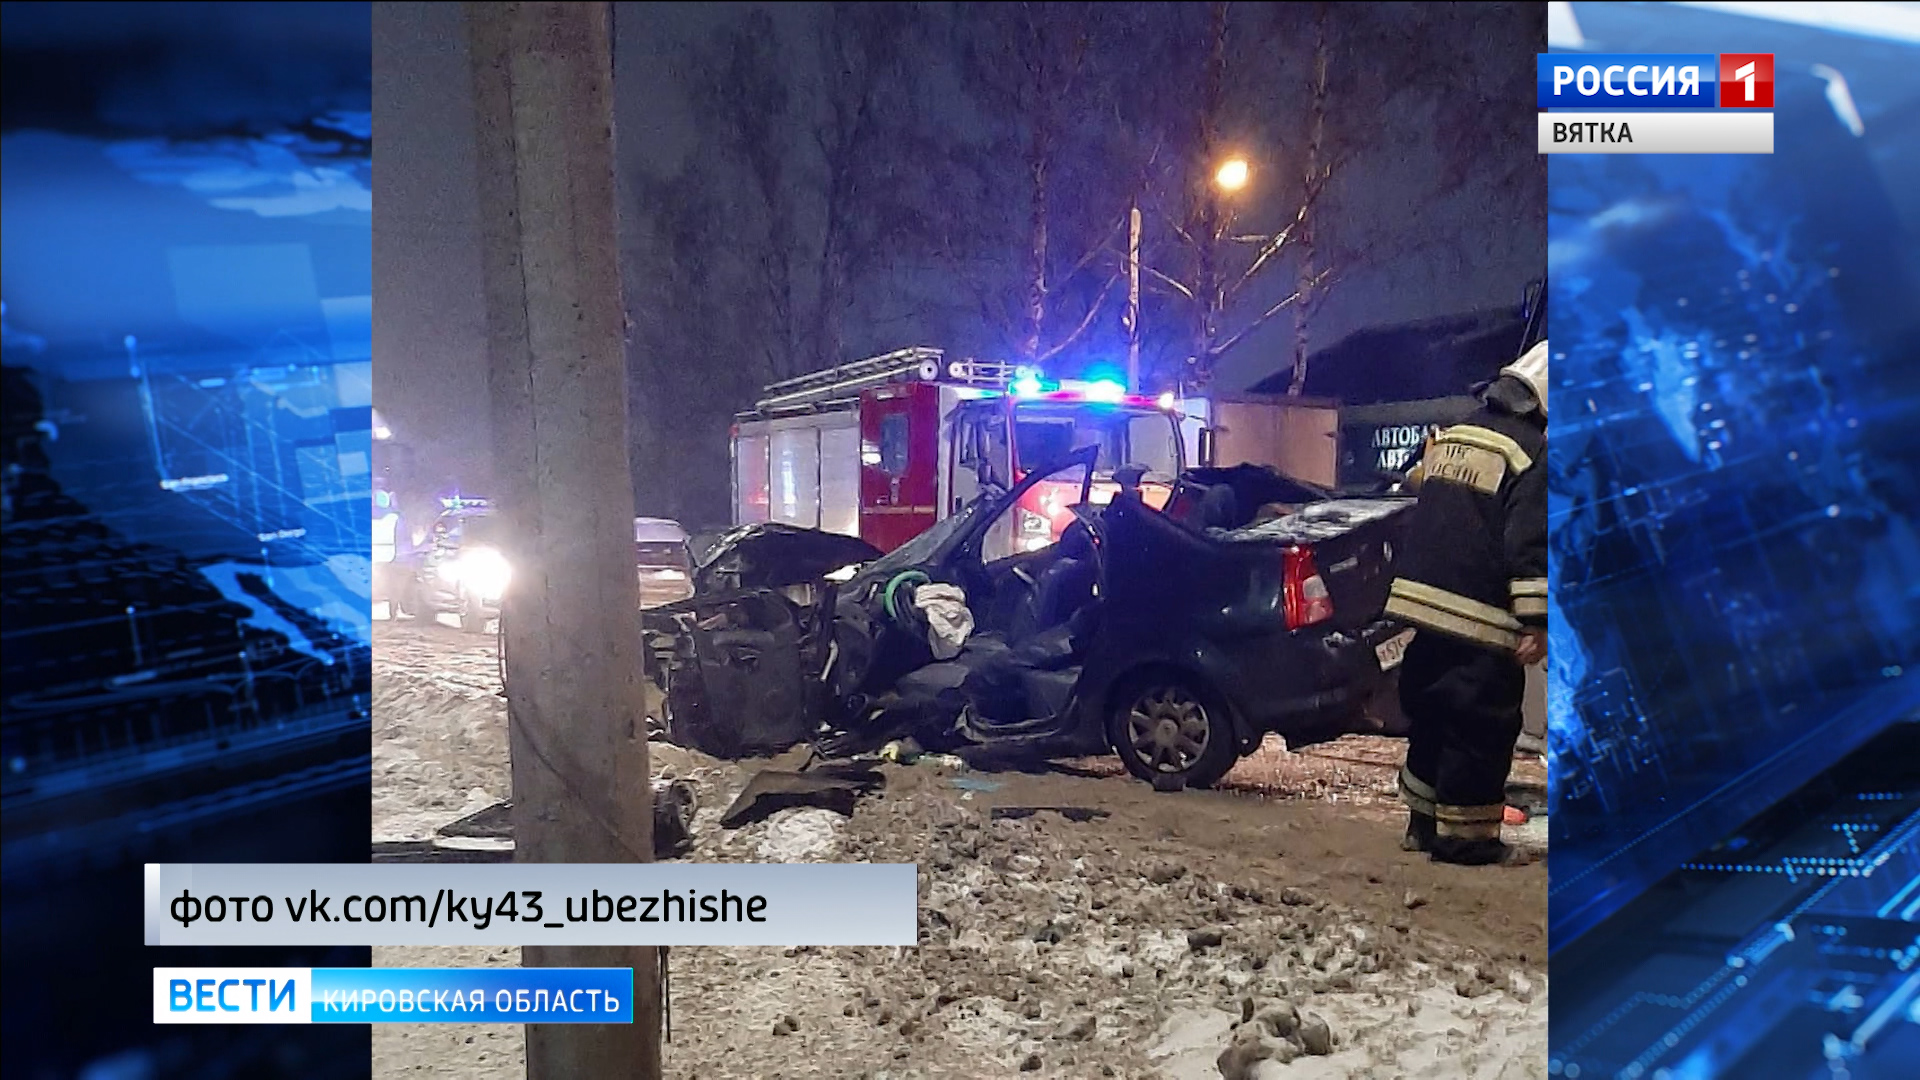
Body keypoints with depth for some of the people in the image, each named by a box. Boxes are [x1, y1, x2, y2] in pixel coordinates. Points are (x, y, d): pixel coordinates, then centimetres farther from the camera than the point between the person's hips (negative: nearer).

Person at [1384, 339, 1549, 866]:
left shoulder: (1453, 436, 16)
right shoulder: (1533, 454, -10)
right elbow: (1531, 546, -17)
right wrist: (1535, 622, -17)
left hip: (1421, 600, 8)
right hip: (1479, 619, -8)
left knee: (1432, 718, 17)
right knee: (1481, 728, 0)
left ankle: (1423, 822, 25)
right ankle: (1463, 836, 5)